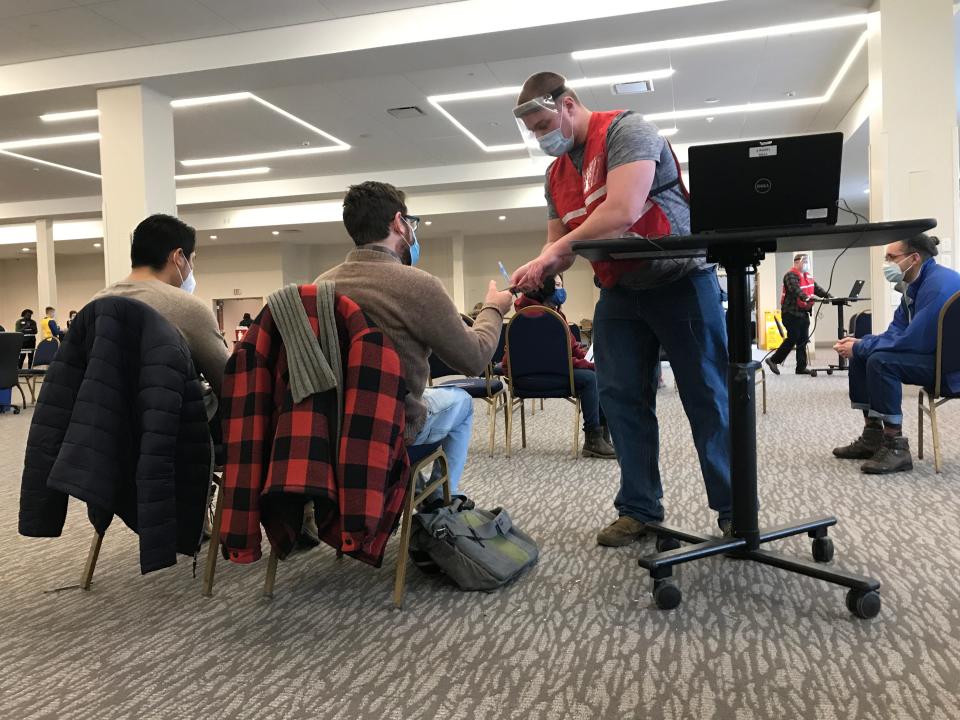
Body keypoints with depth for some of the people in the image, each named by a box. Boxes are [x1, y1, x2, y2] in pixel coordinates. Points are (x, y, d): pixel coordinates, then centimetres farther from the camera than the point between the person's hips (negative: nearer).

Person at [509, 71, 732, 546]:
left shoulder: (626, 131, -13)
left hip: (679, 279, -7)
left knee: (709, 396, -1)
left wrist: (554, 252, -26)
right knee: (620, 398, 3)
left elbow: (623, 212, -27)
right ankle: (639, 508, 13)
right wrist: (537, 271, -13)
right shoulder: (556, 175, 11)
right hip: (619, 292, 7)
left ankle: (734, 507, 9)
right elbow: (559, 246, 10)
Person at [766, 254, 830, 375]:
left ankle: (801, 367, 11)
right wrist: (807, 297, -47)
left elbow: (817, 288, 13)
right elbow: (795, 290, -31)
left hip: (803, 312, 9)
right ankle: (773, 360, 4)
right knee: (792, 339, -8)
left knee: (803, 340, 7)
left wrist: (829, 296, -1)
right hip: (792, 312, -9)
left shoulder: (807, 276, 16)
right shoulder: (791, 275, -14)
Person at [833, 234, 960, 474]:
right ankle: (873, 437, 9)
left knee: (880, 361, -29)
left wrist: (859, 348, -19)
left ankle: (896, 447, -21)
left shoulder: (939, 284, -24)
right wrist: (860, 343, -8)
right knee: (860, 357, 7)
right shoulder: (914, 284, 7)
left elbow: (912, 341, -28)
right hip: (931, 353, 10)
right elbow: (898, 330, 9)